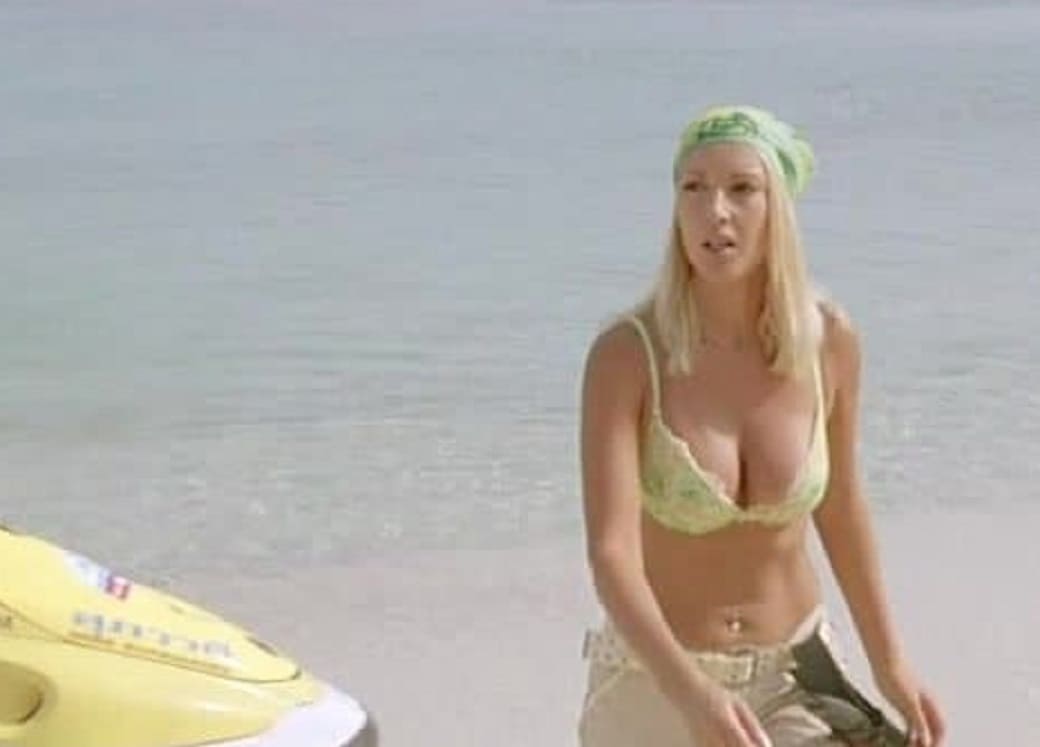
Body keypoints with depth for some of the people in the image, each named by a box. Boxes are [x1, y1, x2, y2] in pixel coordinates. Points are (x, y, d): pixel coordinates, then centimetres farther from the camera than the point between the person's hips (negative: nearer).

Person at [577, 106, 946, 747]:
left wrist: (889, 662, 11)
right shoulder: (626, 355, -20)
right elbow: (610, 553, -27)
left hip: (792, 673, 2)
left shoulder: (829, 340, -10)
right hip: (657, 679, -2)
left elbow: (840, 504, 5)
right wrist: (691, 693, -41)